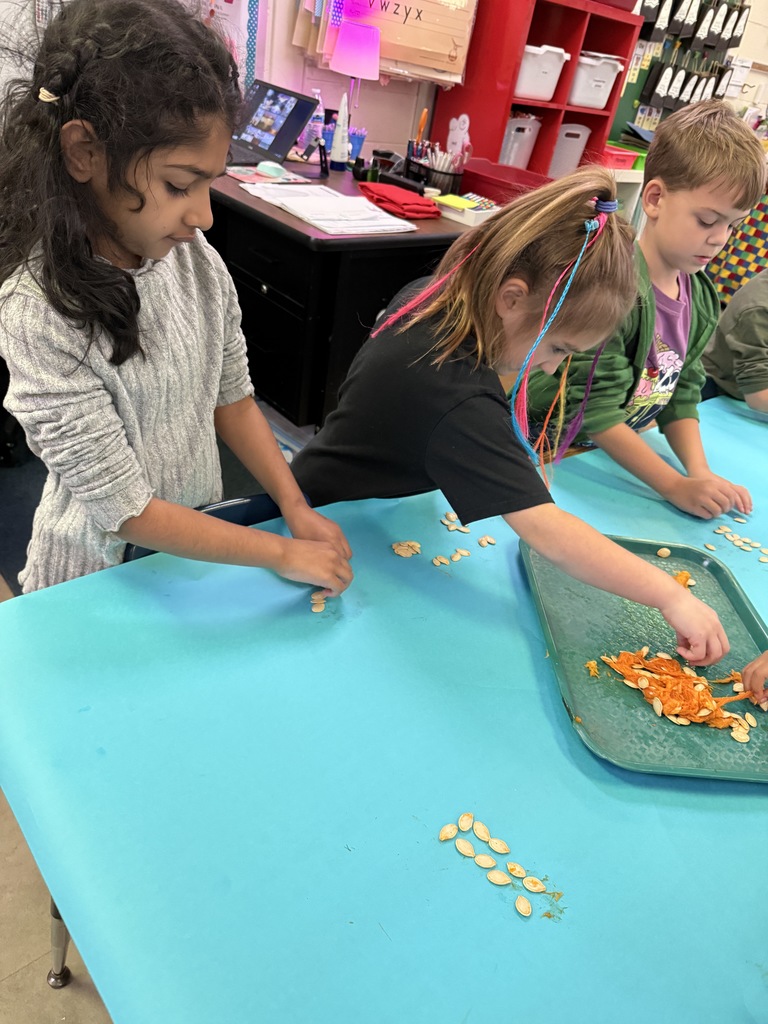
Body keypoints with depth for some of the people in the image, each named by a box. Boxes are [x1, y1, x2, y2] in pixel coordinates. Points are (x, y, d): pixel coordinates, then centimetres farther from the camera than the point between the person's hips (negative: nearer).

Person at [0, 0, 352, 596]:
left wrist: (297, 509, -9)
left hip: (202, 537, 5)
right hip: (102, 573, -4)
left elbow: (232, 395, -1)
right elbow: (124, 509, -25)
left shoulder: (195, 257, -12)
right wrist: (283, 554, -21)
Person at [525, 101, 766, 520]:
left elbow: (681, 390, 10)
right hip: (547, 451, -6)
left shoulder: (701, 297, 4)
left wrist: (700, 470, -6)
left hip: (608, 458, 7)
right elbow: (595, 406, -23)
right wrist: (677, 487, -20)